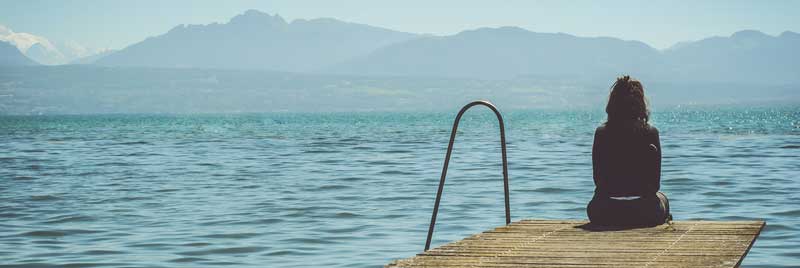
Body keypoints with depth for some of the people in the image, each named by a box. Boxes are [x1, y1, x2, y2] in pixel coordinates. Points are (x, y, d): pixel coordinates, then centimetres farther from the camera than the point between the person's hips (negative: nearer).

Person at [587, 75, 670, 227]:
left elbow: (598, 180, 3)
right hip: (644, 214, 0)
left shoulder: (601, 133, -3)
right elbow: (656, 183, -2)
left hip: (604, 215, 0)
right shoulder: (650, 133, -6)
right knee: (662, 199, 36)